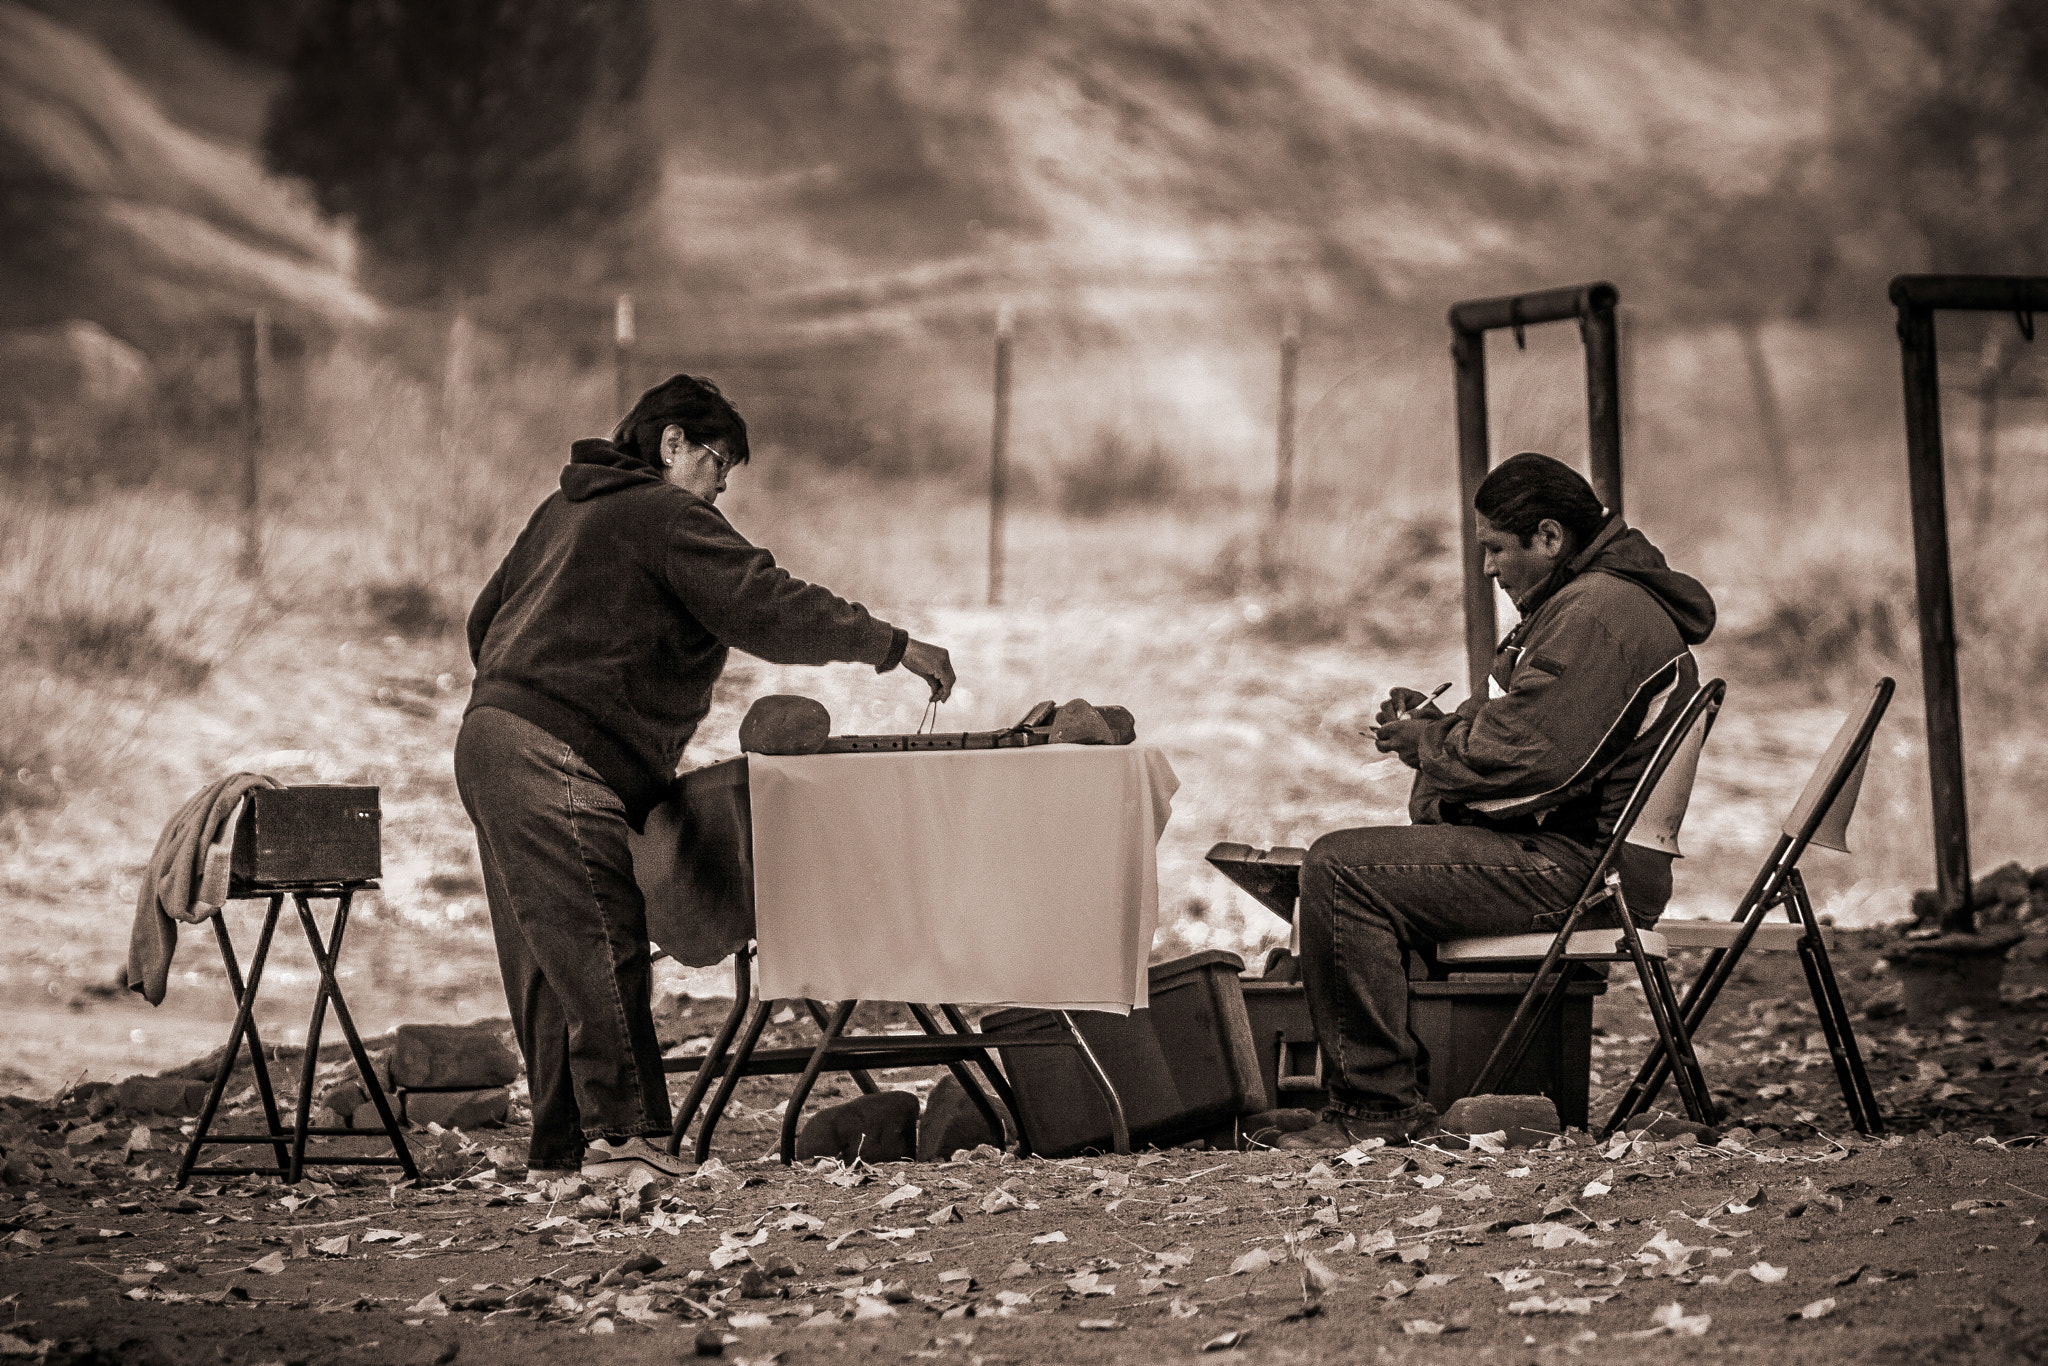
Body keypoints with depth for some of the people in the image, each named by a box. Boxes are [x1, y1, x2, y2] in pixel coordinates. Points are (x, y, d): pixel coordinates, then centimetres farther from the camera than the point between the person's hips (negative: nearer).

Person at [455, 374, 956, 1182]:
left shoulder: (566, 509, 24)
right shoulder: (667, 516, -5)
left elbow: (485, 619, 29)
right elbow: (766, 609, -14)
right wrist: (893, 647, -10)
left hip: (492, 735, 10)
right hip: (553, 760, -10)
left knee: (550, 960, 9)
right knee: (602, 943, -15)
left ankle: (561, 1149, 10)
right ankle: (621, 1133, -21)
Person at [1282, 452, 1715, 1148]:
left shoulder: (1598, 611, -17)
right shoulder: (1592, 599, 20)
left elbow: (1529, 758, -24)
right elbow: (1526, 727, 25)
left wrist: (1428, 745, -7)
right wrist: (1440, 723, 9)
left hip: (1574, 869, -12)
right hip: (1569, 856, 12)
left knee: (1340, 869, -20)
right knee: (1347, 858, 23)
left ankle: (1378, 1104, -16)